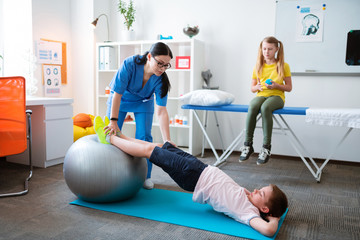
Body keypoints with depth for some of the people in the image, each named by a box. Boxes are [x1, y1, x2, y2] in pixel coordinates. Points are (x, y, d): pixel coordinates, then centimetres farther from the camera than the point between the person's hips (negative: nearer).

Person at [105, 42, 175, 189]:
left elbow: (162, 111, -30)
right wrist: (113, 121, -35)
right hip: (120, 99, -1)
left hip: (143, 102, 1)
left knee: (144, 137, -8)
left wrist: (167, 141, -37)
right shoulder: (130, 64, -37)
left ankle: (145, 176, 8)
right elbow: (117, 94, -31)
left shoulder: (160, 79, -29)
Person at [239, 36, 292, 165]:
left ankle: (266, 147, -36)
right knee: (252, 107, -36)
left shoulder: (283, 65, 6)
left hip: (277, 96, -2)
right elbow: (252, 88, 16)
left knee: (265, 108, -39)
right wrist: (258, 87, -8)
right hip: (261, 95, 3)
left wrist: (276, 85, -13)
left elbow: (289, 87, 6)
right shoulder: (258, 67, 14)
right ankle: (247, 145, -30)